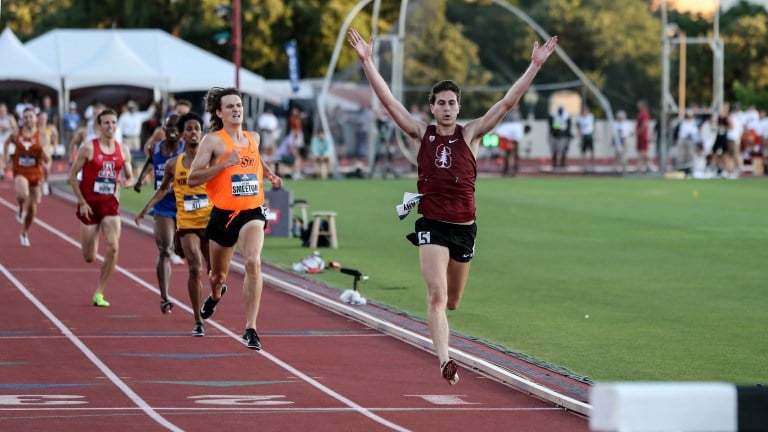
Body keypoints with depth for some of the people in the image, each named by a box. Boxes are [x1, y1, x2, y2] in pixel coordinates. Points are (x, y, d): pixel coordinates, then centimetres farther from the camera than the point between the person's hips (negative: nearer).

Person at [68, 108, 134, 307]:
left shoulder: (123, 151, 4)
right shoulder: (88, 148, -7)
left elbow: (130, 177, 13)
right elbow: (73, 174, -4)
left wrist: (126, 182, -12)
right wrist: (82, 202, -10)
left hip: (110, 204, 2)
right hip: (89, 204, -2)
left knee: (113, 247, -18)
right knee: (89, 257, 3)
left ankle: (99, 293, -5)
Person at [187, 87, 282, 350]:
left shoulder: (253, 138, 8)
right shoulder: (213, 141, -7)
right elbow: (192, 179, -14)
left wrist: (270, 175, 15)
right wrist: (224, 163, -22)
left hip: (252, 213, 1)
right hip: (223, 215, -1)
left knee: (253, 262, -25)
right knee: (218, 273, 18)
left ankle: (251, 329, -25)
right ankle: (216, 295, 58)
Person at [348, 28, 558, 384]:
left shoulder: (470, 134, 3)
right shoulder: (421, 134, 1)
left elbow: (507, 103, -2)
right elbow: (389, 101, -6)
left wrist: (534, 66, -8)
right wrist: (367, 63, -14)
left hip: (465, 226, 2)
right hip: (432, 224, -2)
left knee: (452, 302, 17)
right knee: (437, 295, -18)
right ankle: (444, 361, -23)